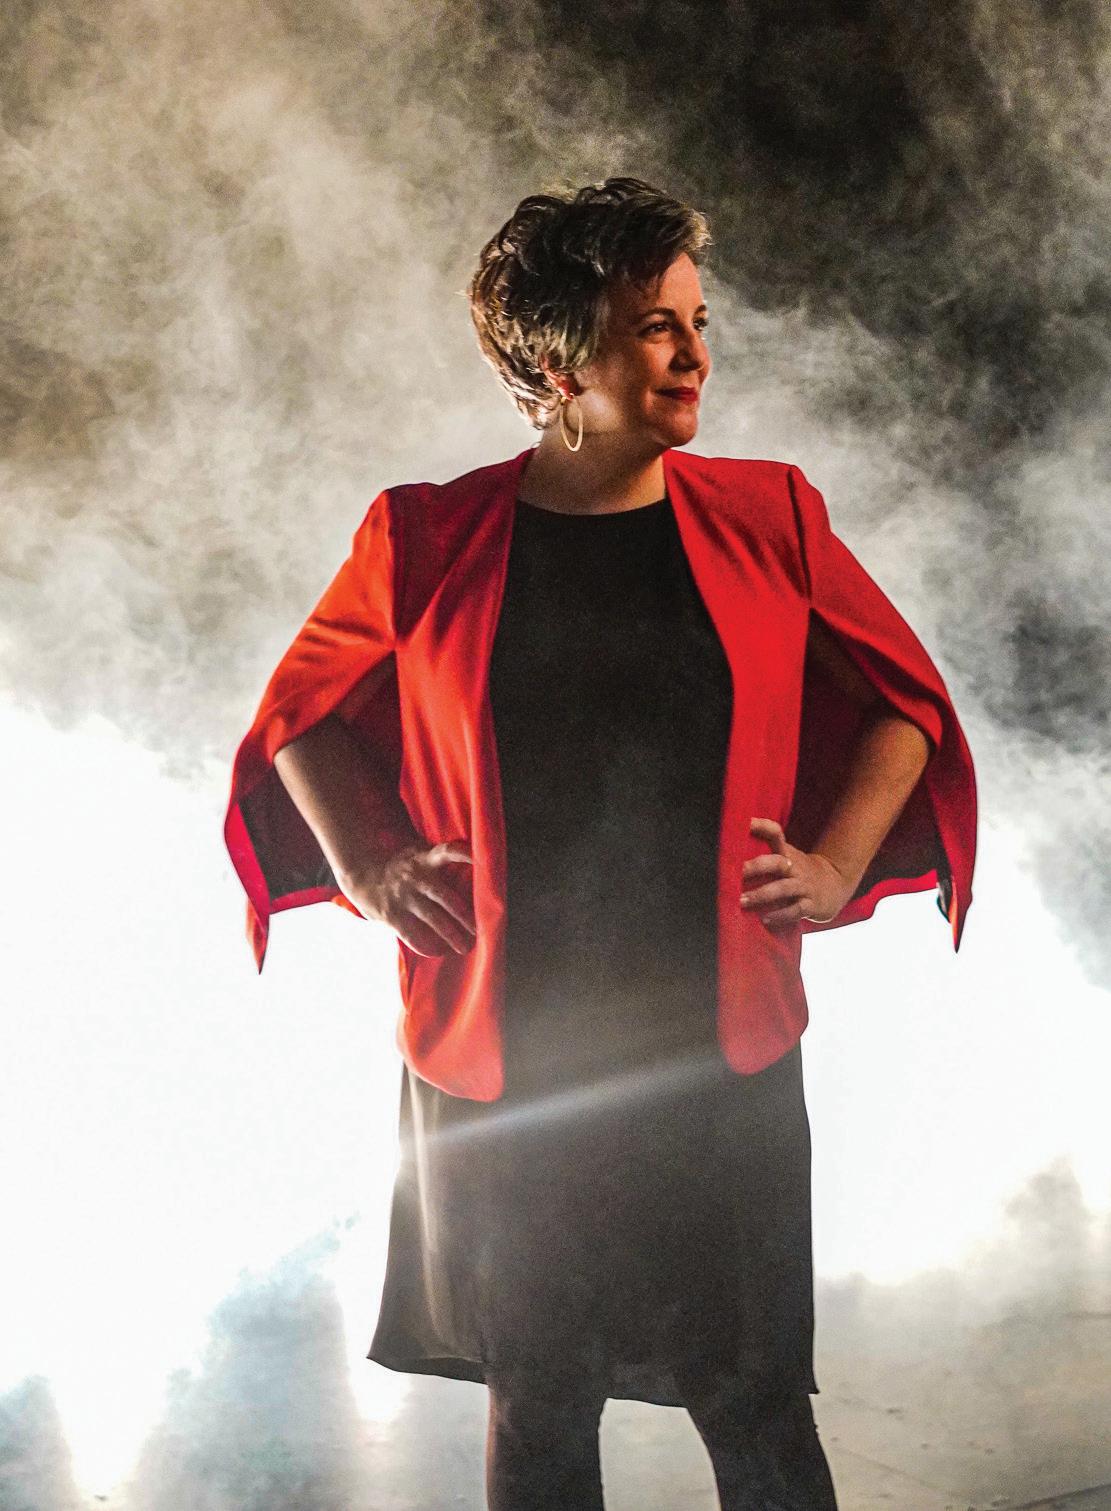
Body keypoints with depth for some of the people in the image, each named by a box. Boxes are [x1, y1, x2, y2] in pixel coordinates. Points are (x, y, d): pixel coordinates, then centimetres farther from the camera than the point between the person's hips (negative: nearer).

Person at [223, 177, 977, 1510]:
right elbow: (300, 711, 12)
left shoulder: (767, 518, 0)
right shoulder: (426, 539, -4)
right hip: (497, 1064, 0)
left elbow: (904, 702, 12)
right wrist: (363, 869, 0)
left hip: (724, 1050, 1)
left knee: (755, 1400, 9)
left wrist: (840, 865, 1)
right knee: (537, 1404, 14)